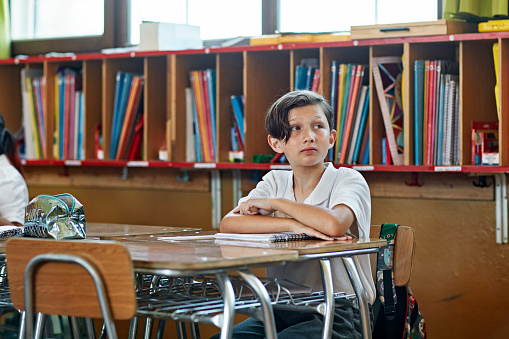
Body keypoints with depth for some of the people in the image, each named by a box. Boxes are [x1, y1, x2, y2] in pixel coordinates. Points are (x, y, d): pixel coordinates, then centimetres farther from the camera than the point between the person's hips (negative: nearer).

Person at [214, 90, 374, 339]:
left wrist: (275, 203, -13)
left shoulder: (349, 180, -6)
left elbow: (334, 225, -29)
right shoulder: (274, 182, 8)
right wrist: (293, 225, -21)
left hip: (339, 312, -4)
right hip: (283, 308, 4)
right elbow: (227, 225, -9)